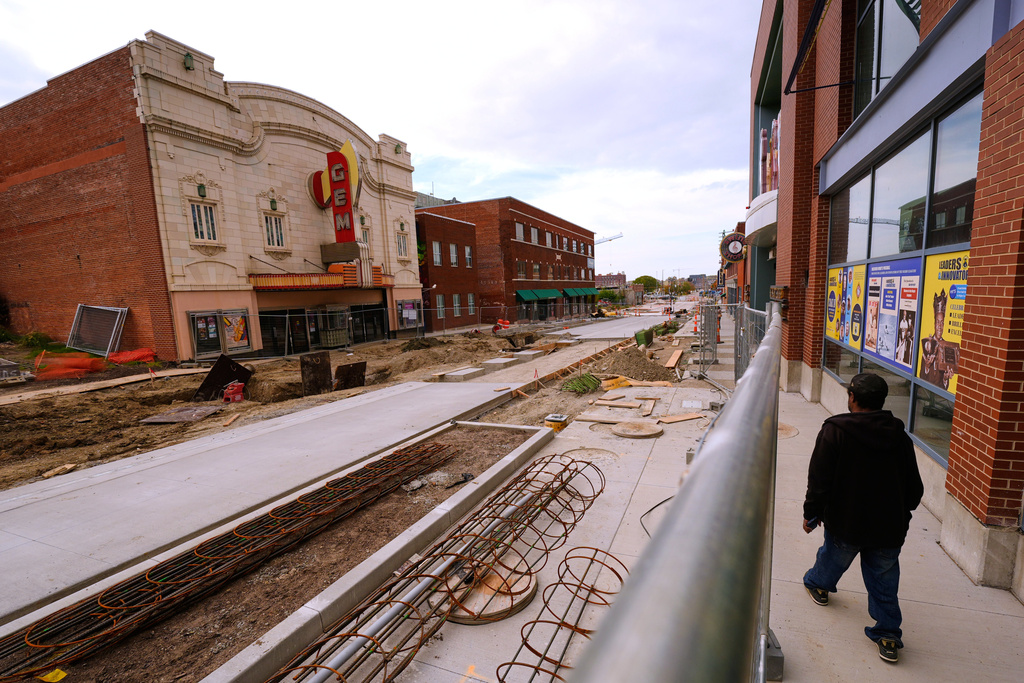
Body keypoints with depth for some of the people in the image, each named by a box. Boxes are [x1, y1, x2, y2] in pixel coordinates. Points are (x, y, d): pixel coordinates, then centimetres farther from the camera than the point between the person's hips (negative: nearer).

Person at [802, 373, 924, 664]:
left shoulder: (834, 431, -18)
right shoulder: (899, 435, -2)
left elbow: (819, 481, -16)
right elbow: (914, 487, 7)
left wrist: (811, 514, -3)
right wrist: (902, 517, 23)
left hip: (845, 522, -2)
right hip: (889, 527, 3)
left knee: (833, 557, 24)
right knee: (884, 581, 15)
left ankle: (818, 585, 48)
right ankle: (888, 637, 20)